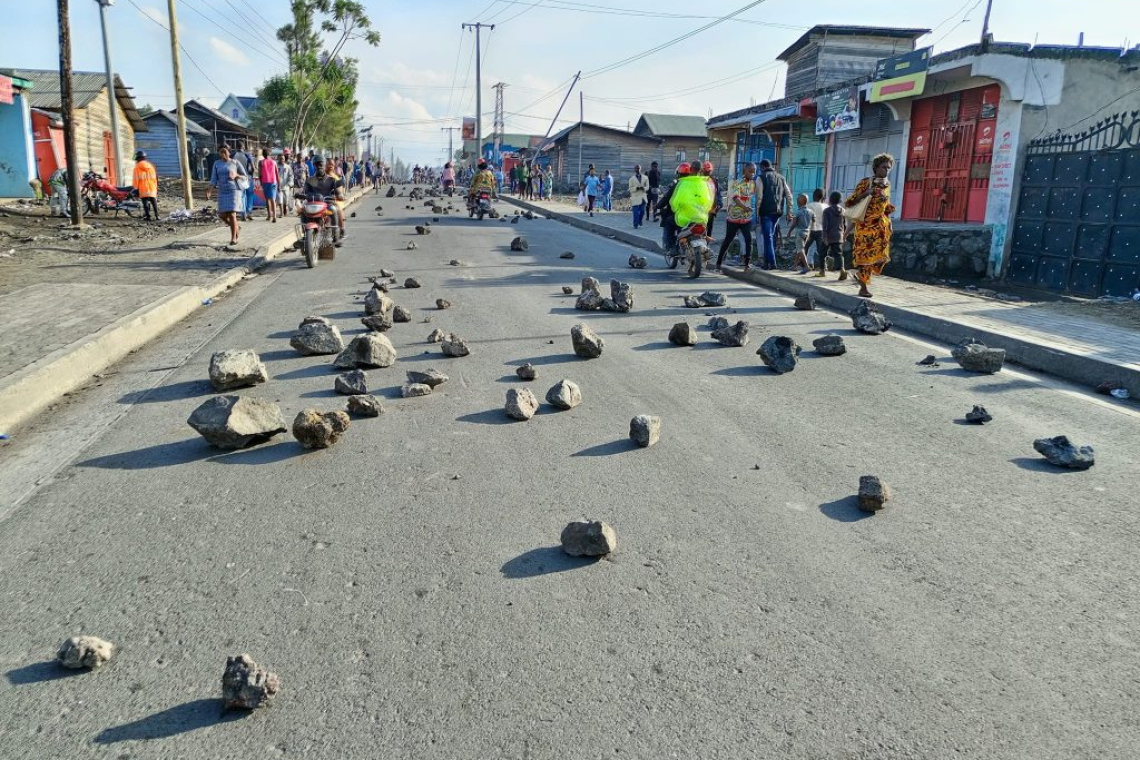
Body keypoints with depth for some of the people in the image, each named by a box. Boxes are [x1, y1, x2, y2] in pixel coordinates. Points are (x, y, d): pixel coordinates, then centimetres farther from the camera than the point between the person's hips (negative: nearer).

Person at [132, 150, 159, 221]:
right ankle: (156, 215, 2)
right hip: (152, 187, 3)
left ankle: (148, 216, -4)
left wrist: (135, 188, 2)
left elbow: (136, 178, -3)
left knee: (145, 202, -1)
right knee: (154, 202, 6)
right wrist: (156, 187, 18)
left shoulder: (137, 167, -2)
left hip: (143, 188, -3)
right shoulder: (150, 166, 10)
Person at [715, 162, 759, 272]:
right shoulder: (737, 183, -10)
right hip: (734, 217, -3)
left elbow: (757, 198, 17)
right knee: (727, 241, 6)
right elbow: (735, 198, -25)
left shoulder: (754, 183, 7)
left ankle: (747, 263, -9)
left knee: (749, 240, -12)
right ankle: (719, 263, 17)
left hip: (747, 218, 4)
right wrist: (744, 207, -41)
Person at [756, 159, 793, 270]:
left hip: (766, 211, -5)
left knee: (768, 236, -5)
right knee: (771, 235, 16)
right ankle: (767, 260, 18)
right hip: (778, 211, 5)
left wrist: (757, 212, -6)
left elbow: (759, 197, -11)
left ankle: (771, 263, -11)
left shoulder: (762, 177, -1)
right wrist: (789, 212, 13)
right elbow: (789, 196, 11)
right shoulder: (781, 178, 16)